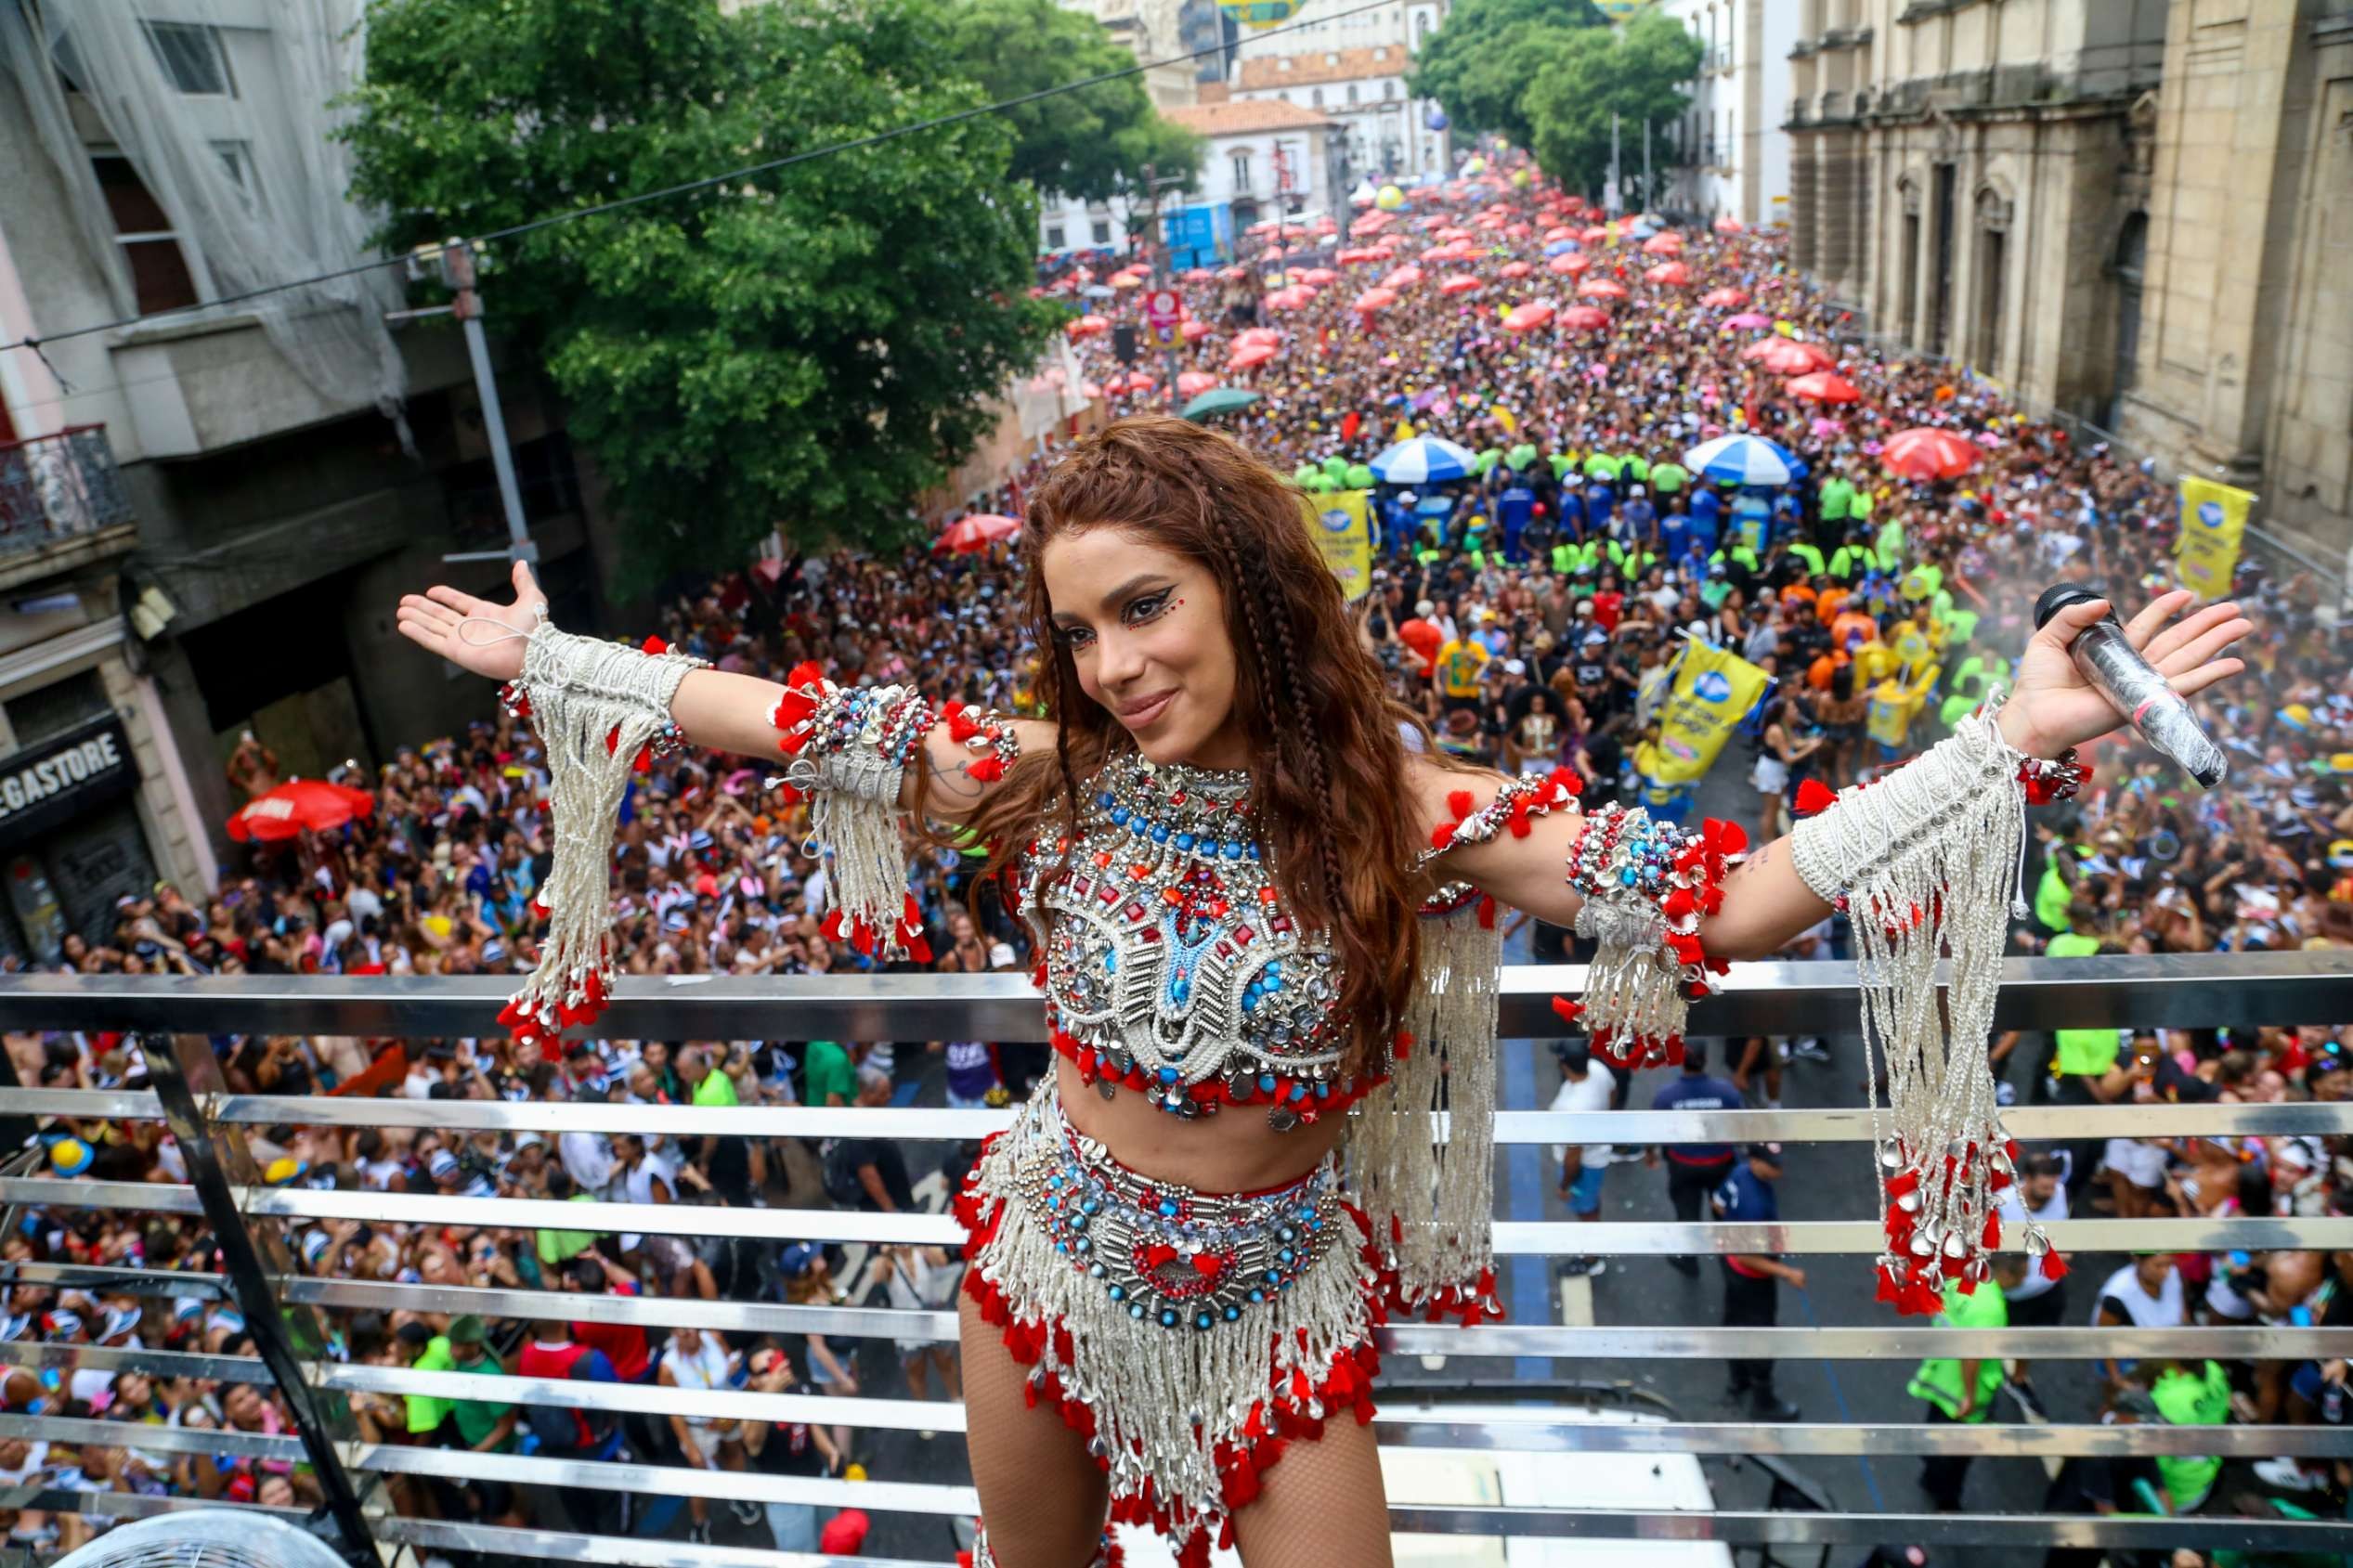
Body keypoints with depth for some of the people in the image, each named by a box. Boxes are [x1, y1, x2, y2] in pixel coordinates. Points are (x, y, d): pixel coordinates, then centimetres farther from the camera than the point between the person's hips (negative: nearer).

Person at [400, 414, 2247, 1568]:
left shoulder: (1394, 805, -20)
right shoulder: (1052, 779, -14)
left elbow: (1725, 897, -23)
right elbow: (794, 717, -7)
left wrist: (2012, 734, -29)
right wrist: (543, 656, -3)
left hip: (1281, 1299, -2)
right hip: (1052, 1264, 2)